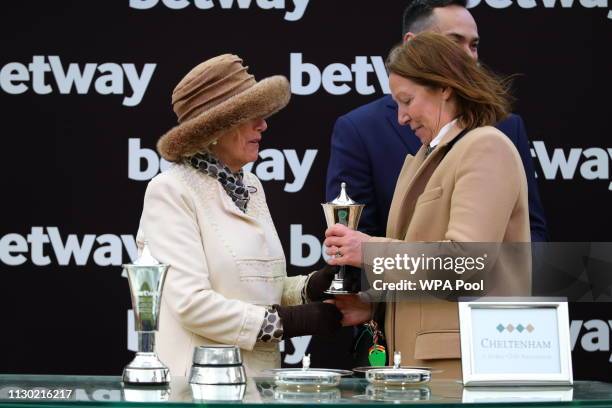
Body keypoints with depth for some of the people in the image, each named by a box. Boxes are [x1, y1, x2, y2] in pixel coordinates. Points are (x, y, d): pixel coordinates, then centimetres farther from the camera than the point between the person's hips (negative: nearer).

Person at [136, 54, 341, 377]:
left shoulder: (249, 186, 12)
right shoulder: (171, 190, -10)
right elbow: (192, 303, -19)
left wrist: (313, 287, -3)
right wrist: (287, 321, -18)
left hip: (261, 374, 7)